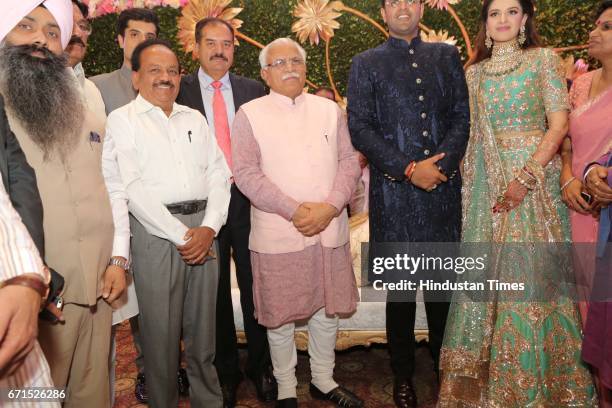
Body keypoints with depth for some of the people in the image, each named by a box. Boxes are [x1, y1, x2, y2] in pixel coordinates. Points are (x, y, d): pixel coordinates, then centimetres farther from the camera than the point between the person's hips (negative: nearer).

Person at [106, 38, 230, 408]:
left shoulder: (194, 118, 16)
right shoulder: (122, 120, 2)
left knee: (203, 324, 11)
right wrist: (180, 234, -12)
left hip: (204, 229, 4)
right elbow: (132, 187, -8)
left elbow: (219, 174, 9)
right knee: (160, 327, 4)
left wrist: (210, 228, -6)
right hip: (156, 231, -4)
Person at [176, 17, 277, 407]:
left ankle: (262, 367, 28)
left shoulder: (254, 90, 7)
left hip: (249, 199, 1)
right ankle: (225, 371, 28)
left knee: (255, 287, 9)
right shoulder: (180, 90, 2)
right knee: (215, 292, 11)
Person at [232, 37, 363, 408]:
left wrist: (329, 207, -10)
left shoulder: (329, 109, 11)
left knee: (328, 310, 14)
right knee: (281, 316, 9)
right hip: (277, 234, -3)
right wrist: (293, 211, -15)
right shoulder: (250, 114, 1)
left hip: (330, 230, 3)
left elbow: (349, 162, 6)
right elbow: (246, 172, -8)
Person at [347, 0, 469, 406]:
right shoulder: (366, 64, 8)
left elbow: (462, 117, 8)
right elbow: (360, 128, -2)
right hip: (394, 193, -2)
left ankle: (446, 368, 28)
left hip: (443, 188, 2)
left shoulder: (447, 56, 15)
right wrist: (409, 170, -11)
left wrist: (440, 166, -8)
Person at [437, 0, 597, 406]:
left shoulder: (544, 59, 3)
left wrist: (525, 177, -17)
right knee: (491, 276, 5)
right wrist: (471, 187, 0)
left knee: (532, 274, -1)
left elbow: (559, 123, -6)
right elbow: (470, 132, 10)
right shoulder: (474, 72, 13)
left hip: (534, 178, -3)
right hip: (486, 185, 3)